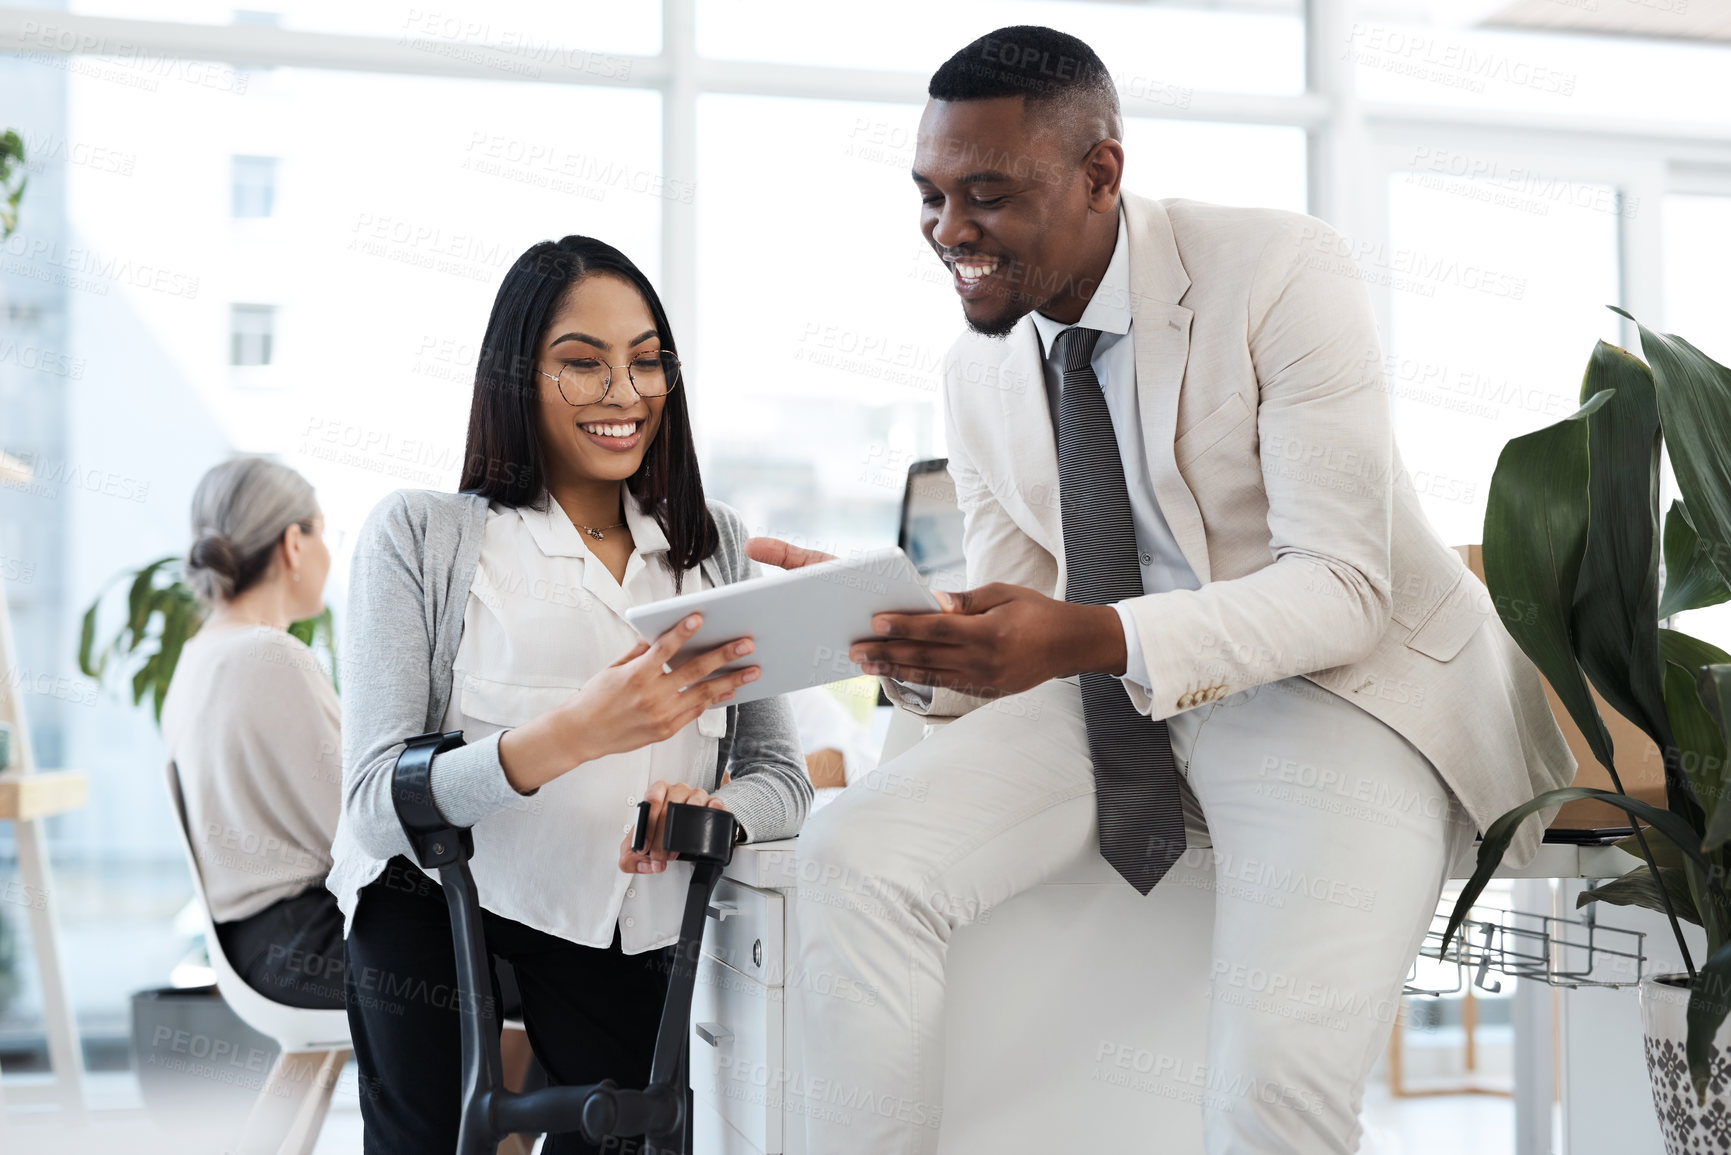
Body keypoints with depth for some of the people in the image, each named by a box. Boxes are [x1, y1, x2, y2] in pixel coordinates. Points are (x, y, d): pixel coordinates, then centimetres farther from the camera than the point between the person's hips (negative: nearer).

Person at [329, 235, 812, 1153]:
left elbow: (781, 774, 8)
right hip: (434, 928, -3)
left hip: (629, 940, 3)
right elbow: (376, 805, -12)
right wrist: (572, 735, -28)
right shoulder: (419, 535, -2)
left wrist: (710, 815, -16)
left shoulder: (713, 544, 11)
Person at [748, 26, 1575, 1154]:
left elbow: (1343, 588, -20)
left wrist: (1092, 640, -34)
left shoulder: (1282, 275, -14)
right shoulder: (978, 371, 5)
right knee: (856, 852, -16)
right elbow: (1010, 638, 8)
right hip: (1119, 699, 6)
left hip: (1338, 687, -5)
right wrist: (893, 627, -16)